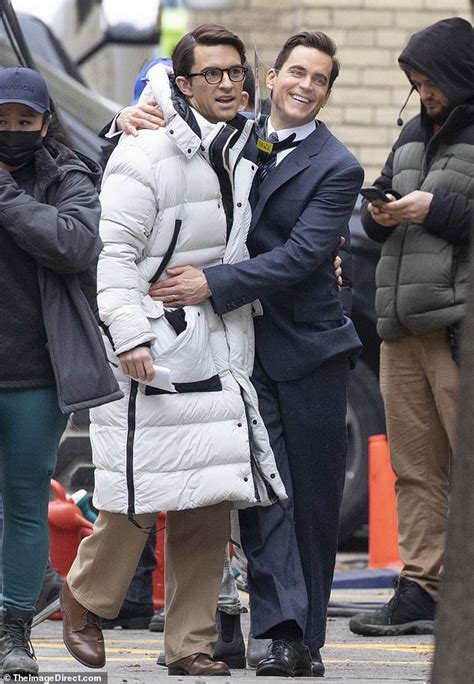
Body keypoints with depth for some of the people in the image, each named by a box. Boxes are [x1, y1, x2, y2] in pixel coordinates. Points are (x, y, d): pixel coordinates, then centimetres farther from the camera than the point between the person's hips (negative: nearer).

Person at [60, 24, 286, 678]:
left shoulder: (247, 152, 12)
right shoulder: (147, 154, -11)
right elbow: (116, 252, -14)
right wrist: (129, 335, -21)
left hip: (223, 347, 7)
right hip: (157, 343, -7)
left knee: (211, 500, 3)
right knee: (140, 491, -5)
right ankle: (85, 598, 21)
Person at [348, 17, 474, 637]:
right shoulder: (415, 135, 21)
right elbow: (377, 201, 27)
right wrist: (379, 214, 5)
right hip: (402, 324, 8)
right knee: (415, 467, 8)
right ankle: (421, 591, 10)